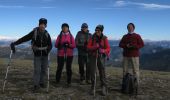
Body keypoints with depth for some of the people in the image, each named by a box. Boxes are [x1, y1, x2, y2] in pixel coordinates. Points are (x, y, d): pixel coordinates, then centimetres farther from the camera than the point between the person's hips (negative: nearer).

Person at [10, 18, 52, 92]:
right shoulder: (34, 32, -11)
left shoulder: (47, 34, -4)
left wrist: (48, 50, -22)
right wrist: (15, 43, -23)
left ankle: (41, 82, 24)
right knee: (37, 70, -5)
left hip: (45, 55, 2)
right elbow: (24, 38, -15)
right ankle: (36, 85, 4)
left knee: (44, 70, 7)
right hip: (37, 54, -2)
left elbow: (50, 45, -2)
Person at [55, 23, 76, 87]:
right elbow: (56, 45, 3)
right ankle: (57, 81, 15)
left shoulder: (71, 36, 7)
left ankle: (69, 82, 14)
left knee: (68, 68, 3)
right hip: (60, 55, 0)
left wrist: (69, 45, -17)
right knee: (59, 68, 0)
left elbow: (74, 45, 1)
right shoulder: (59, 36, 7)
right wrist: (59, 45, -17)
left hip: (69, 55, 0)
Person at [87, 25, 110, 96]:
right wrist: (95, 46, -22)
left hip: (101, 57, -1)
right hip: (93, 57, 1)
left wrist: (103, 50, -27)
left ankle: (104, 88, 12)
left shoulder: (104, 38, -3)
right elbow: (88, 47, -3)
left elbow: (108, 48, -6)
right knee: (93, 72, -3)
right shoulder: (92, 38, -1)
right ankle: (93, 88, 11)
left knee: (102, 72, -2)